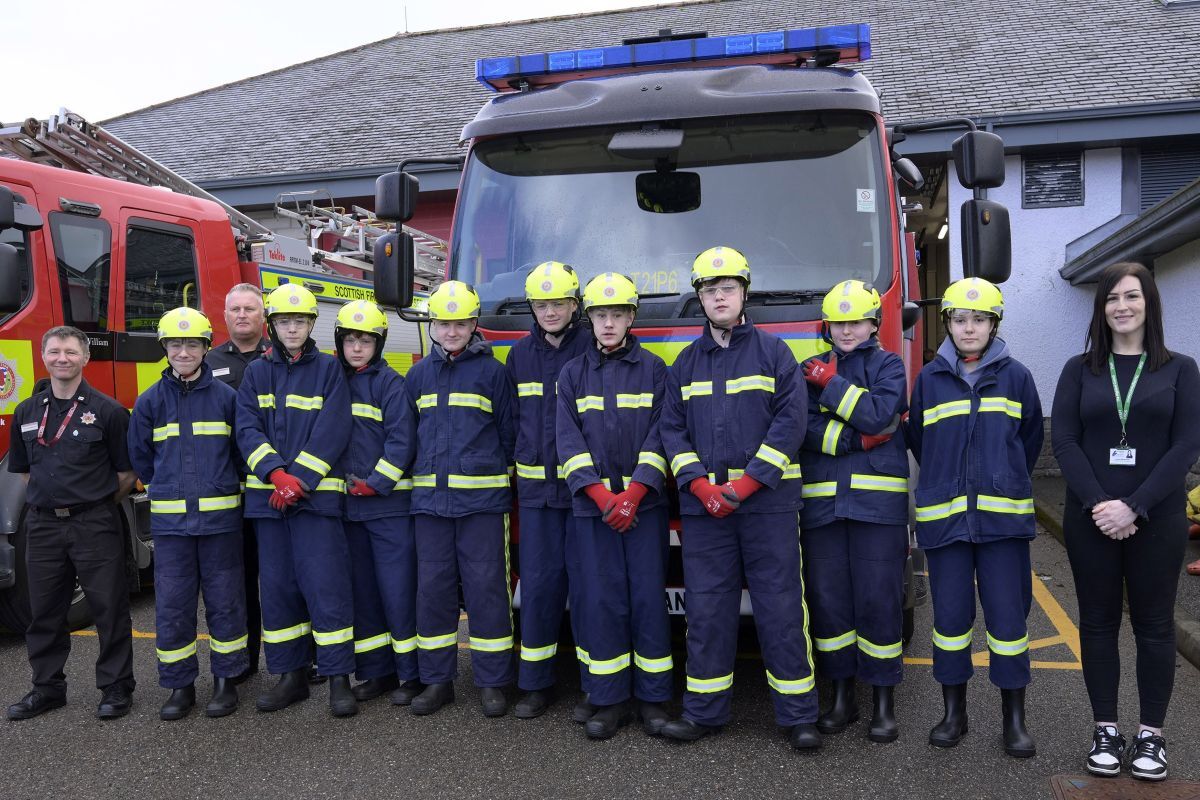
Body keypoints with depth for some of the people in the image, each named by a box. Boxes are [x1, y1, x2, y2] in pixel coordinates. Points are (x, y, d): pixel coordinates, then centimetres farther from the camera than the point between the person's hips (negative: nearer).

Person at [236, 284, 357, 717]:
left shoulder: (328, 369, 3)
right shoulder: (256, 372, 11)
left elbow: (332, 431, -6)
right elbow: (247, 429, 1)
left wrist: (299, 478, -14)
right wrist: (276, 473, -14)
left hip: (316, 493, -3)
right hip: (268, 495, 4)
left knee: (326, 585, -6)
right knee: (278, 587, 8)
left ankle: (339, 680, 1)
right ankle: (291, 676, 20)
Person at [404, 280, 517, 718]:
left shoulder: (493, 372, 2)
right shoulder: (418, 375, 13)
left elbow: (509, 432, 4)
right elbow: (407, 433, 19)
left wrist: (496, 479, 3)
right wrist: (422, 476, 14)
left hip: (482, 499, -3)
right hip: (430, 498, 4)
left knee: (486, 587, -1)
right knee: (433, 587, 7)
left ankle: (492, 682, 10)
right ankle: (437, 680, 19)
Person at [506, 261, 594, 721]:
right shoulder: (520, 355, 12)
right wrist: (520, 466, 14)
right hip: (536, 488, 4)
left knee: (586, 583, 0)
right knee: (538, 583, 7)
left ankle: (595, 686, 12)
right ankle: (536, 684, 19)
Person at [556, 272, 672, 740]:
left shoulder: (653, 369, 5)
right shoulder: (573, 374, 9)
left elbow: (660, 437, -2)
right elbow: (569, 441, 1)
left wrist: (633, 494, -13)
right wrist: (602, 496, -12)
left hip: (645, 504, -1)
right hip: (592, 506, 1)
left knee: (648, 597, 1)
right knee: (602, 600, 3)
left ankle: (653, 698, 12)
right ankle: (610, 701, 13)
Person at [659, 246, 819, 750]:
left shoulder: (773, 352, 4)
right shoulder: (686, 363, 13)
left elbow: (791, 421, -5)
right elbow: (672, 430, 8)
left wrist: (745, 484, -13)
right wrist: (700, 485, -8)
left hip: (769, 501, -3)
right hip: (702, 505, 3)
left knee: (781, 608, 0)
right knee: (707, 609, 7)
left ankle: (798, 714, 12)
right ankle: (704, 711, 19)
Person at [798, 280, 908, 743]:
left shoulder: (889, 366, 9)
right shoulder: (810, 370, 14)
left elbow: (879, 414, -10)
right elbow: (804, 430, -1)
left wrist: (831, 383, -5)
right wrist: (859, 438, -11)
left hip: (878, 500, -2)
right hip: (821, 501, 3)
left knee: (879, 599, -2)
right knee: (828, 599, 5)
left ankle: (884, 701, 11)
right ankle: (842, 696, 19)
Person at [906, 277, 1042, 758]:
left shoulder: (1015, 376, 4)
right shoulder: (930, 378, 6)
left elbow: (1031, 439, 13)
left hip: (1003, 516, -1)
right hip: (944, 516, 1)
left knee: (1007, 614, 1)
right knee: (950, 614, 5)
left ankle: (1014, 717, 15)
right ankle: (954, 712, 19)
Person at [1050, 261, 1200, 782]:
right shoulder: (1079, 369, 5)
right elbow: (1064, 441, -3)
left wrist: (1133, 506, -15)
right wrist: (1098, 504, -14)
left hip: (1157, 519, -1)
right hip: (1091, 519, 1)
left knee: (1154, 625, 7)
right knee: (1098, 623, 8)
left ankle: (1151, 734, 20)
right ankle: (1105, 730, 19)